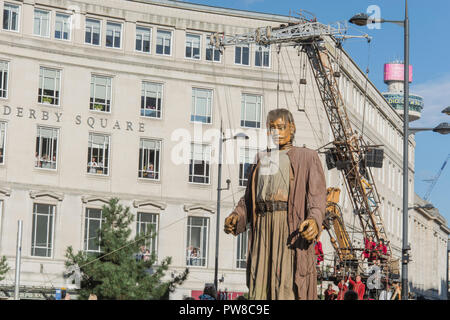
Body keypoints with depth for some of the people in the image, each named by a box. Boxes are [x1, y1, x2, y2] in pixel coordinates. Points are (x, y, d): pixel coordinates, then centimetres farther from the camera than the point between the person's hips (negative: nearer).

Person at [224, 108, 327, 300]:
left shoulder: (307, 158, 10)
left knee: (289, 286, -12)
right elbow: (249, 198, 21)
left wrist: (314, 221, -22)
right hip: (263, 229, 5)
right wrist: (236, 217, 0)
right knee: (261, 284, -2)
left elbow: (317, 196, -2)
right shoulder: (261, 160, 24)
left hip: (292, 227, -4)